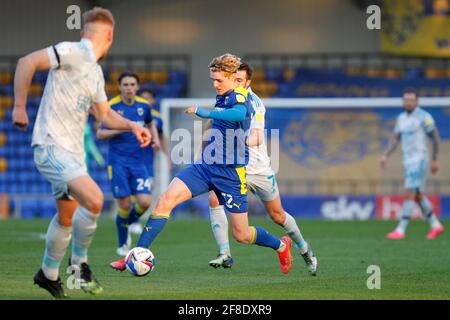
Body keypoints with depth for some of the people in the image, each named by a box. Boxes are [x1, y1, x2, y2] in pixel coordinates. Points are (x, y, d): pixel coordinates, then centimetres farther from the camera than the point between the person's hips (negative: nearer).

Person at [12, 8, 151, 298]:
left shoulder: (95, 72, 17)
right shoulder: (73, 53, -12)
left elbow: (105, 114, 28)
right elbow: (27, 62, -20)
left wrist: (132, 126, 12)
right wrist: (20, 107, -20)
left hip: (73, 152, 10)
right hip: (52, 146, -10)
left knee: (68, 216, 19)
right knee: (94, 200, -24)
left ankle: (49, 274, 38)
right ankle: (79, 262, -5)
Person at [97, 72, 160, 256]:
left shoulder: (144, 106, 5)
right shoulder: (111, 107, -5)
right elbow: (100, 134, -3)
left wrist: (155, 139, 8)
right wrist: (120, 129, -18)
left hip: (141, 160, 3)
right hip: (119, 161, -3)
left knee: (144, 202, -11)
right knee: (124, 205, -7)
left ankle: (127, 223, 22)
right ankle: (123, 243, 16)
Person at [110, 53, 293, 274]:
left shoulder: (238, 96, -14)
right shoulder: (222, 98, 11)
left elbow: (240, 113, -40)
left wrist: (206, 113, -40)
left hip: (230, 173, -7)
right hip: (206, 166, 7)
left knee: (242, 235, 3)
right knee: (166, 199, -15)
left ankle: (281, 246, 33)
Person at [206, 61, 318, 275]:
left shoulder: (254, 103, -18)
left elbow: (256, 139, -29)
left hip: (258, 169, -4)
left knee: (277, 216, 9)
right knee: (214, 199, -23)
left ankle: (304, 249, 36)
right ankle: (225, 255, -21)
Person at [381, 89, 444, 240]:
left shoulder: (424, 117, -11)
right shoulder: (401, 118, 11)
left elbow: (435, 138, -6)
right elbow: (395, 139, 13)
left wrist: (434, 160, -4)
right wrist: (385, 156, 0)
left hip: (419, 160, -8)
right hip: (408, 160, 8)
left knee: (409, 194, -13)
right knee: (418, 196, 13)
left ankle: (400, 230, -13)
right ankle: (436, 225, 27)